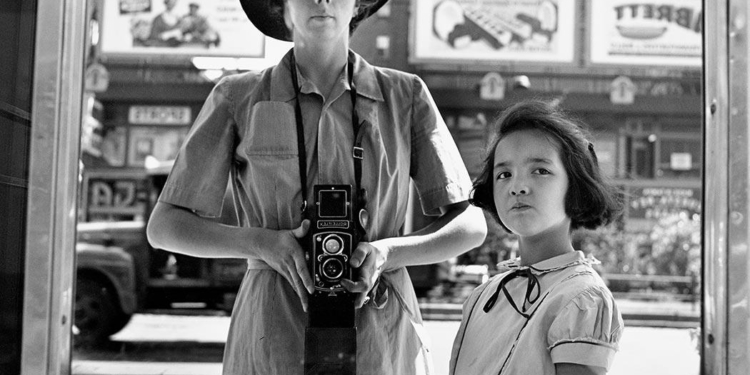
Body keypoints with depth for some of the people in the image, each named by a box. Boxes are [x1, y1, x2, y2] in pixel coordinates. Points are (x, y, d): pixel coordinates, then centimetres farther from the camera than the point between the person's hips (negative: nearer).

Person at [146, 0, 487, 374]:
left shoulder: (406, 95, 6)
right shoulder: (238, 97, 4)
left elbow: (471, 224, 6)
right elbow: (163, 227, 3)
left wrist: (387, 252, -13)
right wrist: (261, 243, -14)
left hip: (382, 341, 1)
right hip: (276, 340, -1)